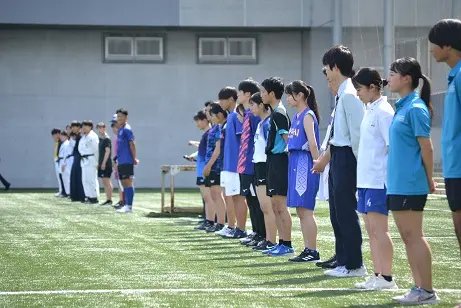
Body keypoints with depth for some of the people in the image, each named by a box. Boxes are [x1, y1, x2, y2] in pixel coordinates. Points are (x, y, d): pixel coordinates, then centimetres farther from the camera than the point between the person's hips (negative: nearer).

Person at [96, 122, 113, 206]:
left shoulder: (106, 139, -11)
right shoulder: (100, 138, 15)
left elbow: (107, 151, -16)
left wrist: (104, 163, -20)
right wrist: (99, 163, 17)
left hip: (106, 163, -9)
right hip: (101, 163, 9)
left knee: (107, 181, -10)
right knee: (104, 182, 10)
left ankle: (109, 200, -9)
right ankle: (107, 199, 14)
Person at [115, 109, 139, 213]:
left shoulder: (126, 129, -10)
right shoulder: (120, 130, 18)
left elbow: (132, 144, -14)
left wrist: (134, 158, -16)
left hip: (127, 161, -10)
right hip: (121, 161, 10)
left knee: (128, 183, -10)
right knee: (124, 184, 10)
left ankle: (129, 206, -11)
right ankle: (126, 205, 13)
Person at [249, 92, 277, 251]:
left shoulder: (268, 123, -13)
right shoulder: (261, 123, 16)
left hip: (266, 166, -10)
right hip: (259, 165, 10)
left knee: (268, 206, -8)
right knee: (264, 207, 11)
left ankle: (271, 242, -6)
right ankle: (268, 240, 15)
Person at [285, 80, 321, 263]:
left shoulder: (307, 116, -10)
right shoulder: (297, 116, 17)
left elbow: (312, 143, -15)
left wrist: (317, 165, -16)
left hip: (304, 164, -9)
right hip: (295, 162, 9)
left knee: (305, 209, -9)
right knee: (300, 210, 10)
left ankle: (313, 252, -7)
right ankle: (307, 250, 13)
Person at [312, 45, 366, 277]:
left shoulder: (349, 95, -17)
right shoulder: (340, 95, 14)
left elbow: (357, 133, -19)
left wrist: (358, 165, -18)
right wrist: (324, 160, 27)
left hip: (346, 157, -10)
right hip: (337, 156, 10)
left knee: (345, 211, -5)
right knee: (336, 212, 14)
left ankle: (354, 265, 2)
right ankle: (343, 261, 21)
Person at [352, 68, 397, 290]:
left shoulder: (383, 112, -12)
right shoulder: (369, 111, 15)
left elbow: (393, 146, -15)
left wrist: (390, 180, -17)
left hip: (379, 180, -9)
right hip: (366, 178, 9)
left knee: (378, 228, -8)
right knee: (371, 229, 10)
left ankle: (386, 278, -3)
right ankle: (378, 275, 15)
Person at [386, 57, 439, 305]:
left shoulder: (416, 109, -13)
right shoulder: (402, 107, 14)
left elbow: (426, 148, -13)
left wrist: (429, 180, -8)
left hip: (410, 183, -9)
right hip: (398, 183, 9)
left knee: (413, 236, -6)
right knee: (408, 236, 11)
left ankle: (426, 292, -2)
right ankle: (419, 288, 16)